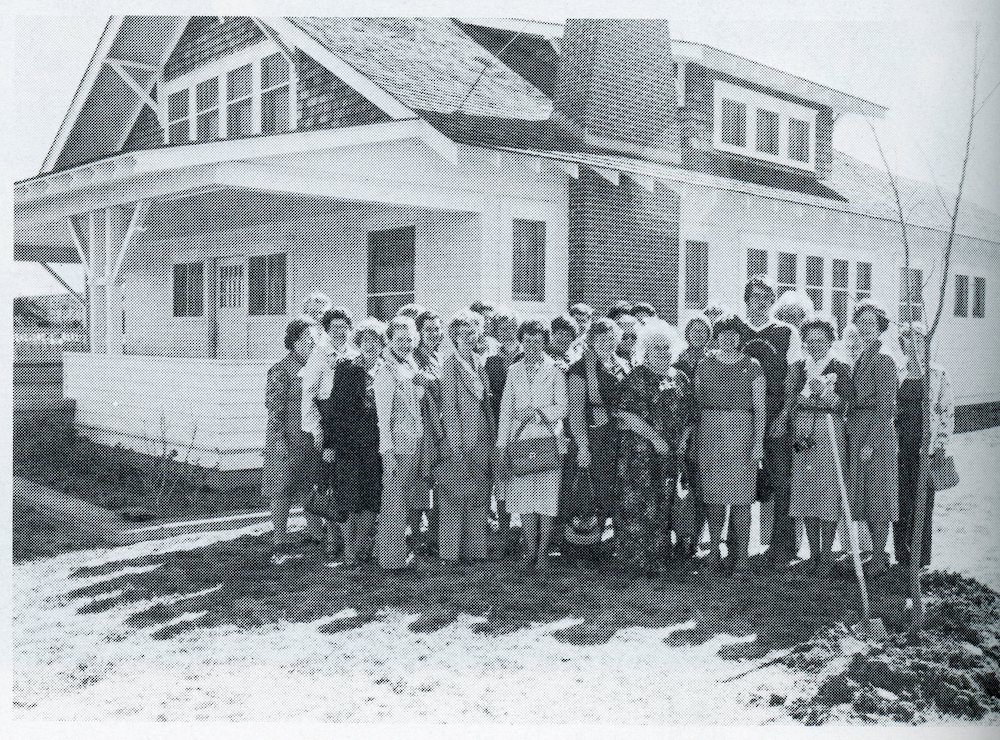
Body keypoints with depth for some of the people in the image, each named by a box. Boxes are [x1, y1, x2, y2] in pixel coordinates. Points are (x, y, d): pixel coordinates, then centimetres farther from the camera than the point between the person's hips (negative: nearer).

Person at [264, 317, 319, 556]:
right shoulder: (280, 371, -8)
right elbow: (274, 408, -11)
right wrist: (281, 440, -17)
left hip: (313, 440, 5)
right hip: (287, 441, -5)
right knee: (282, 492, 2)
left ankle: (314, 533, 22)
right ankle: (280, 540, 11)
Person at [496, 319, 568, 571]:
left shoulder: (555, 370, 4)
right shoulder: (514, 371, 13)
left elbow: (561, 408, 1)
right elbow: (506, 409, 12)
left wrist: (538, 412, -13)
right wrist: (502, 443, 6)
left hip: (547, 439, -3)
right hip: (520, 439, 3)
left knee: (546, 496, -3)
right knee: (523, 496, 1)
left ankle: (543, 550, 7)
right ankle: (530, 548, 12)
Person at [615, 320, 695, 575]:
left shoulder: (679, 378, 13)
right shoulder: (635, 378, -4)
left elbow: (689, 415, 19)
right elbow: (626, 415, -12)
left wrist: (683, 438, 3)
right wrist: (654, 437, -16)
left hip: (670, 452, 5)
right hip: (639, 451, -5)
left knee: (663, 503, 9)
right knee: (637, 502, -6)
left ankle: (657, 554, 19)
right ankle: (636, 557, 2)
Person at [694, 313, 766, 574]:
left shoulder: (752, 367, 4)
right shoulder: (705, 365, 10)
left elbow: (760, 408, 2)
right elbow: (697, 403, 11)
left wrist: (758, 442, -7)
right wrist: (694, 438, 5)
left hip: (741, 435, -2)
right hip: (709, 434, 2)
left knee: (741, 496, -4)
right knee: (713, 494, 2)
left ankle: (741, 557, 2)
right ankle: (714, 547, 17)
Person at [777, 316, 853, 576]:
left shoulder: (840, 369, 2)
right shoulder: (797, 367, 11)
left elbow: (843, 406, -7)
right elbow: (789, 403, 14)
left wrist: (825, 392, -22)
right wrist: (782, 420, -2)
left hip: (830, 434, -3)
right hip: (802, 435, 3)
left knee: (828, 492, -4)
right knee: (805, 492, 5)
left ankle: (826, 555, 6)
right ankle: (813, 554, 15)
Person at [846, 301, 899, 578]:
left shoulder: (883, 359, -10)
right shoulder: (861, 359, 15)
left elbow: (885, 406, -14)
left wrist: (871, 441, -18)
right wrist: (852, 431, 10)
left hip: (877, 431, -8)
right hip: (857, 431, 8)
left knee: (877, 494, -3)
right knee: (865, 495, 12)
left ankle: (879, 559, 5)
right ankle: (878, 554, 21)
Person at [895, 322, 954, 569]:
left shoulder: (938, 375, 3)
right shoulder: (896, 375, 8)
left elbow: (947, 413, 1)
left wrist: (940, 445, -6)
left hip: (926, 449, -2)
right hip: (899, 449, 2)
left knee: (923, 503, 0)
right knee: (901, 503, 3)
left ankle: (921, 559, 9)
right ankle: (902, 556, 13)